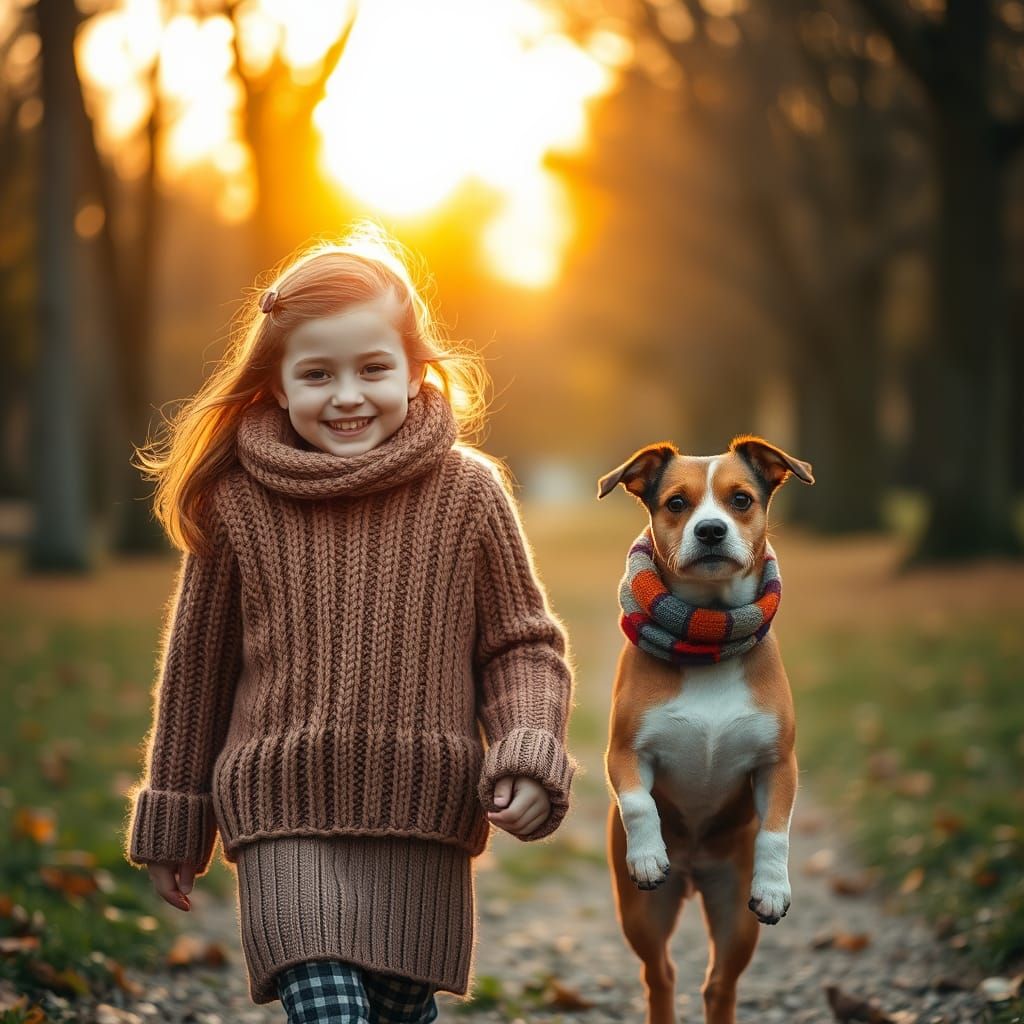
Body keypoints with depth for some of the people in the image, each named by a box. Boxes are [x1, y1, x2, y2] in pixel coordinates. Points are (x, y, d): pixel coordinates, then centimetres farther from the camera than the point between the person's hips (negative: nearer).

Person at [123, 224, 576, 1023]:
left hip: (425, 815, 1)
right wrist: (173, 822, 16)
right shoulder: (237, 503, 0)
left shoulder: (468, 492, 0)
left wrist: (529, 755, -12)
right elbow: (196, 666, 10)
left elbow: (523, 644, 6)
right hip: (285, 813, -1)